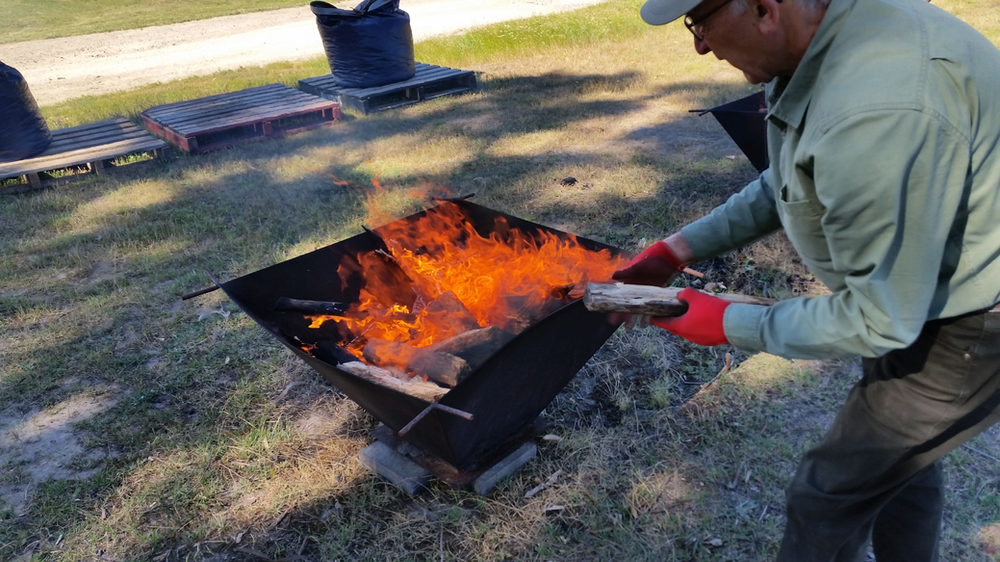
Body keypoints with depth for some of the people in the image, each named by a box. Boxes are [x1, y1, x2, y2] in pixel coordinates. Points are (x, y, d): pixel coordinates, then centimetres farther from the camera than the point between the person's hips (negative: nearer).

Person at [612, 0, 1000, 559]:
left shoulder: (877, 114, -38)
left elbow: (880, 320, -28)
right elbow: (784, 185, 8)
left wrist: (731, 324, -17)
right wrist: (678, 249, 2)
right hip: (918, 298, 9)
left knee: (827, 497, 5)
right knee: (902, 460, 28)